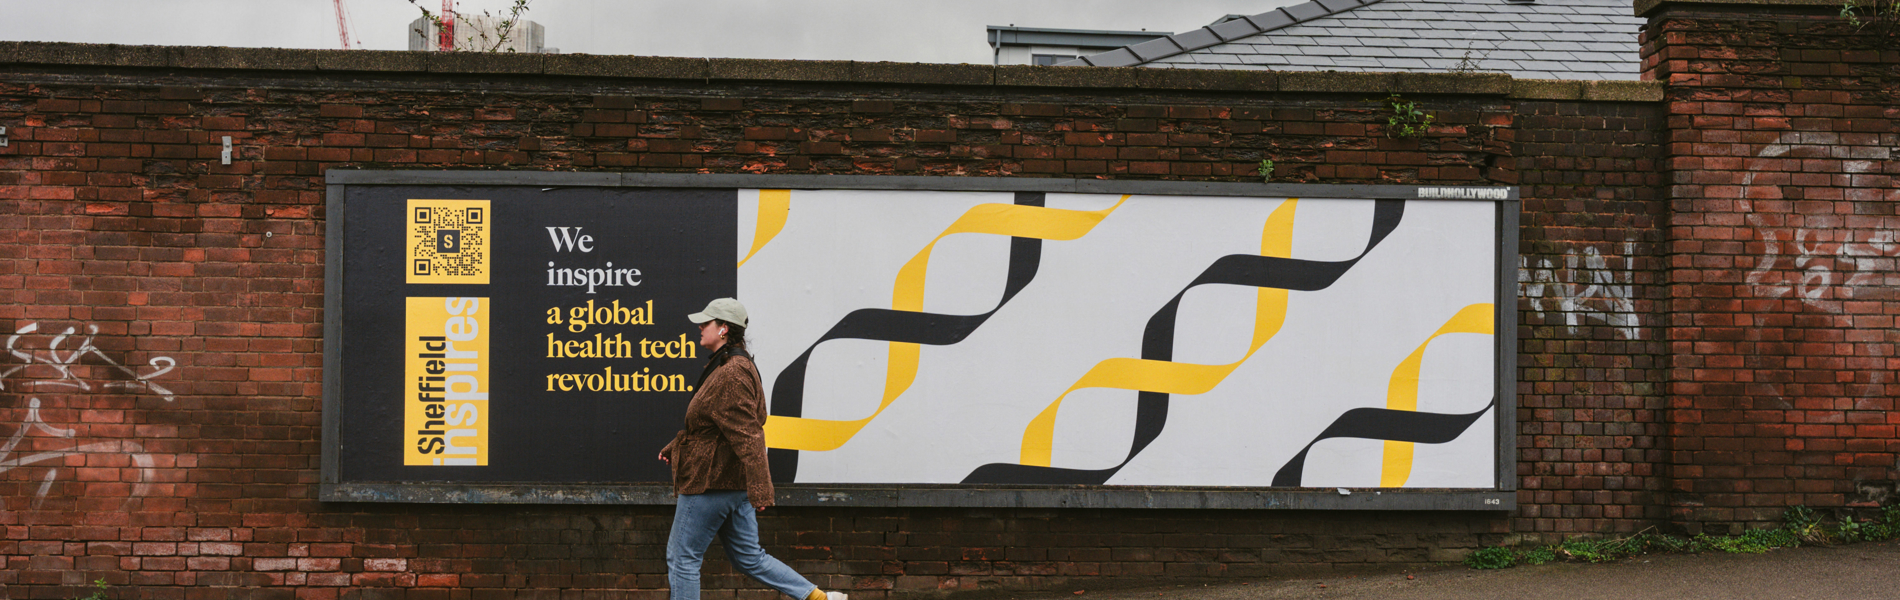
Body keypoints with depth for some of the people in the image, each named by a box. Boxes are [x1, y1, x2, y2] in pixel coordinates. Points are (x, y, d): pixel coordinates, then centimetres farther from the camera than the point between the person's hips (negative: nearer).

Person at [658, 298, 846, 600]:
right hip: (735, 483, 10)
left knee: (682, 558, 1)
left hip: (710, 483, -10)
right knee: (749, 557, 15)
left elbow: (746, 435, -25)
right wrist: (676, 447, 32)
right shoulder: (726, 367, 14)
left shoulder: (732, 374, -19)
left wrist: (759, 490, -29)